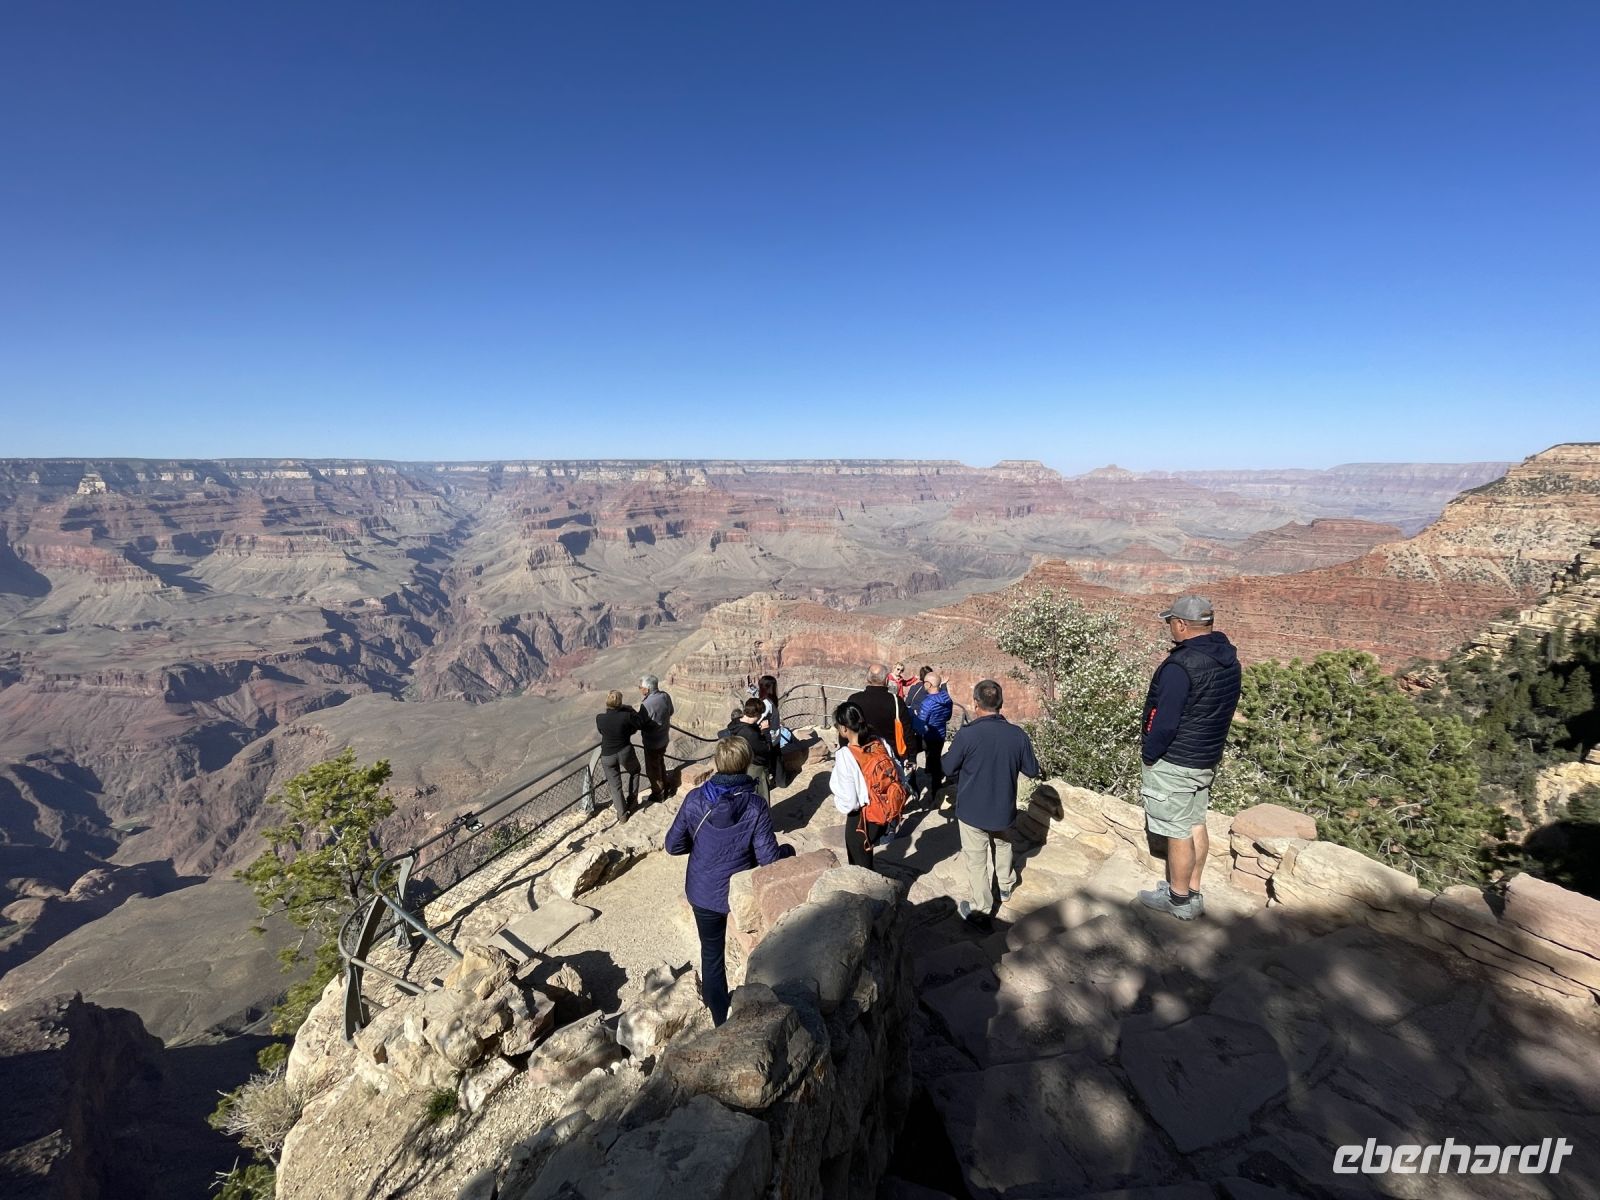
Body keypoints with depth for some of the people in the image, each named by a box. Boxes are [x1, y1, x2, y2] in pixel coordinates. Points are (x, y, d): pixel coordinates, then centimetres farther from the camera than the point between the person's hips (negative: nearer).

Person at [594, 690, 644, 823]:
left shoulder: (599, 719, -16)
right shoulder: (626, 716, -22)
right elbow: (642, 724, -6)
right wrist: (630, 710, 0)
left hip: (607, 756, 1)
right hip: (625, 752, -1)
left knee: (615, 786, 17)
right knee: (635, 771, 32)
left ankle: (622, 815, 27)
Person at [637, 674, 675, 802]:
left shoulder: (647, 704, -31)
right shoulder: (666, 696, -8)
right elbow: (670, 713, 7)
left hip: (652, 742, -7)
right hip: (664, 738, 7)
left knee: (652, 769, 14)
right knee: (661, 763, 26)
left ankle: (658, 794, 29)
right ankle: (664, 790, 41)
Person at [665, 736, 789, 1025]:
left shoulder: (695, 800, -16)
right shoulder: (756, 806, -22)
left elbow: (673, 845, -8)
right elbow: (770, 858, -21)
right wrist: (785, 852, 0)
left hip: (703, 893, 1)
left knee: (712, 956, 21)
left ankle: (721, 1021, 35)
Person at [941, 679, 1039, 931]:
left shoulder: (968, 734, -25)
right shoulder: (1017, 734, -13)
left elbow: (948, 768, -12)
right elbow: (1032, 770, 0)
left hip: (972, 810, -4)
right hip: (1004, 809, 4)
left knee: (977, 861, 11)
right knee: (1003, 846, 30)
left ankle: (981, 911, 22)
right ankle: (1006, 887, 51)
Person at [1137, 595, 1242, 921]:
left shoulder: (1181, 666, -26)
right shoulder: (1229, 658, 3)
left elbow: (1166, 721, -25)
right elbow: (1221, 710, 11)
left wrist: (1149, 754, -11)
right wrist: (1208, 747, 19)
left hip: (1174, 762, -9)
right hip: (1207, 759, 9)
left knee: (1178, 832, 4)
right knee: (1196, 824, 19)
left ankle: (1180, 900, 18)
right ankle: (1193, 892, 32)